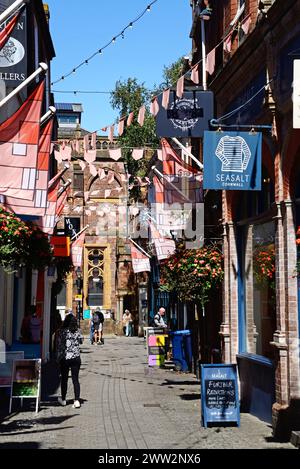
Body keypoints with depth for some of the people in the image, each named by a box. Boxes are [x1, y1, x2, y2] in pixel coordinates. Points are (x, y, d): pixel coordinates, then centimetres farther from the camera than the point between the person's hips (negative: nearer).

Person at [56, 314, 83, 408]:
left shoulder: (61, 331, -8)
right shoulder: (77, 331, -3)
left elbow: (58, 345, -5)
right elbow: (81, 341, 15)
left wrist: (58, 358, 3)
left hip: (64, 358, -1)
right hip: (76, 358, 1)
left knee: (64, 379, 14)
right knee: (75, 379, 3)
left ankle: (63, 399, 27)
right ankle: (77, 400, -7)